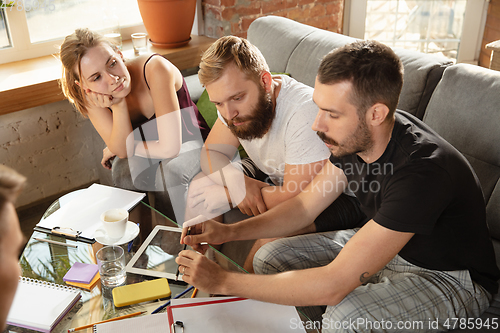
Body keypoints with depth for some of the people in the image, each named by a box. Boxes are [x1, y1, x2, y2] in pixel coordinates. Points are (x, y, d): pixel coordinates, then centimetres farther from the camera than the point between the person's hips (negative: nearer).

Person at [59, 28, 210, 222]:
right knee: (124, 175, -28)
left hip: (189, 140, -3)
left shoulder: (155, 69, -35)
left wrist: (113, 150, -17)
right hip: (146, 152, 3)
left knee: (170, 175, -34)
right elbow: (123, 151, -18)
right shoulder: (92, 96, -20)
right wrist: (118, 106, -35)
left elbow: (170, 147, -34)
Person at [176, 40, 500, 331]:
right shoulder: (356, 137, -13)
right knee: (270, 258, -2)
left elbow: (334, 286, -37)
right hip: (381, 245, 7)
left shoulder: (422, 169, -38)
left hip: (448, 276, -7)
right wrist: (228, 232, -12)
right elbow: (305, 206, 0)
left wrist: (222, 281, -31)